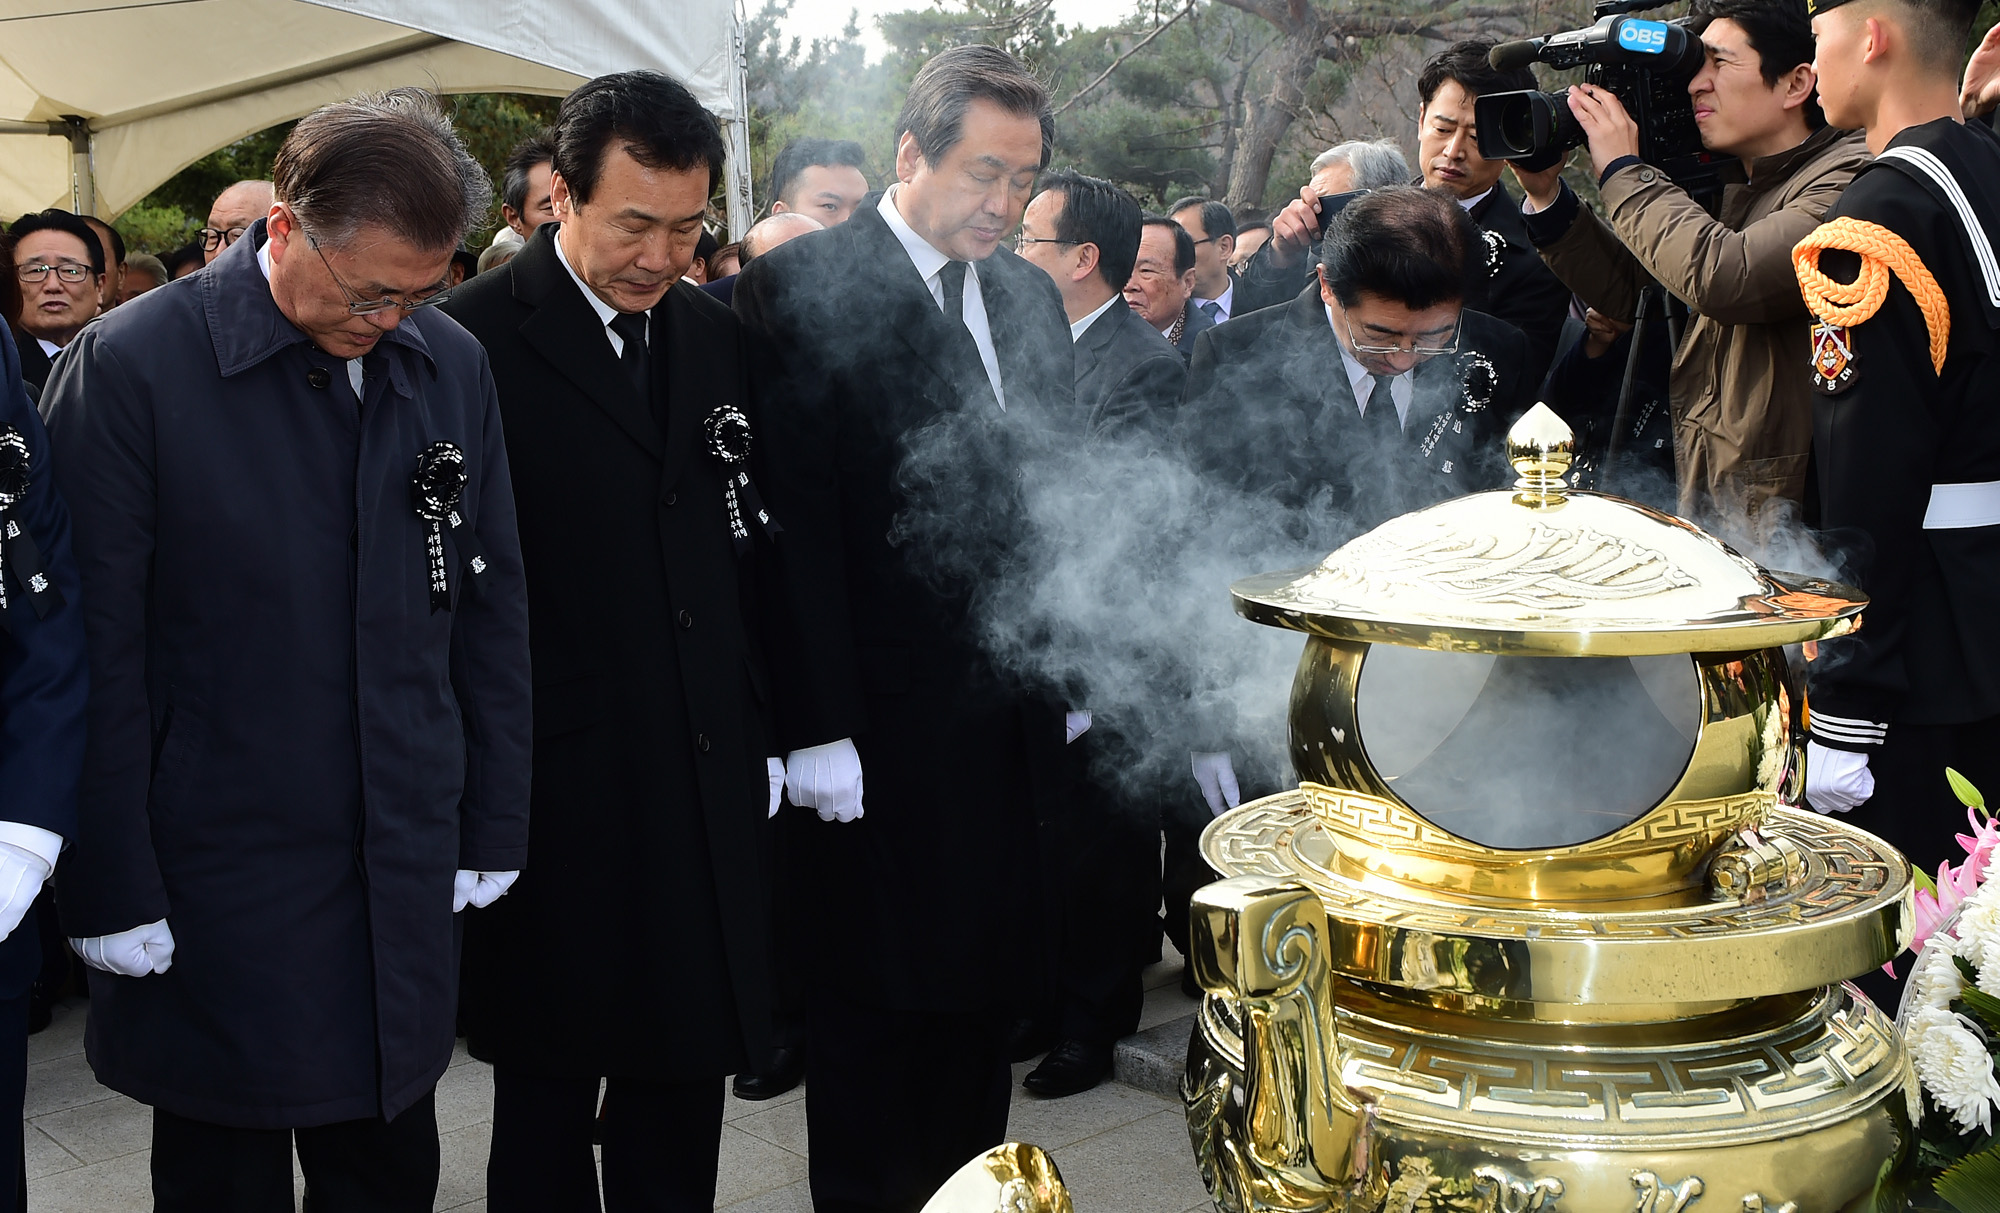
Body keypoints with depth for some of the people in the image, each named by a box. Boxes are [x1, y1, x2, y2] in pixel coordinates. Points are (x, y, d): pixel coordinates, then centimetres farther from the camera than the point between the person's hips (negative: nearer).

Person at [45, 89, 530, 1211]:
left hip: (412, 886, 4)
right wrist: (113, 895, -8)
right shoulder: (130, 367, -11)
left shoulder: (453, 366, 2)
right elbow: (98, 648, -10)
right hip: (216, 897, -3)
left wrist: (494, 827, 7)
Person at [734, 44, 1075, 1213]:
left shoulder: (1030, 295, 12)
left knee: (983, 988, 16)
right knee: (877, 1006, 6)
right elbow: (796, 522, -14)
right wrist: (818, 725, -16)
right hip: (882, 728, -6)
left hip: (1010, 718, 6)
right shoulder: (804, 287, -9)